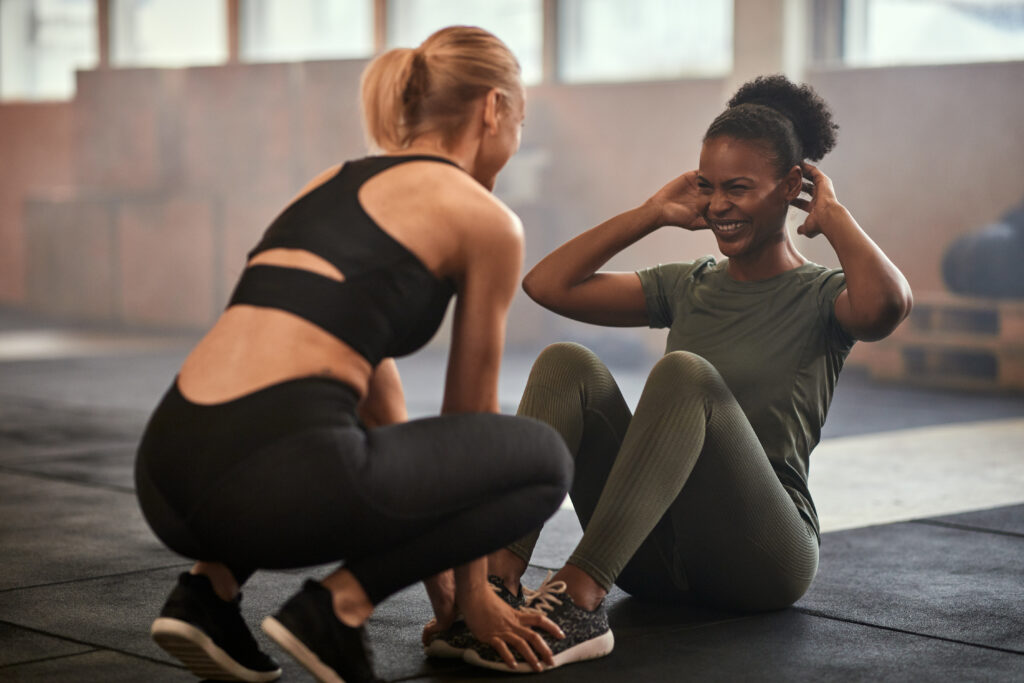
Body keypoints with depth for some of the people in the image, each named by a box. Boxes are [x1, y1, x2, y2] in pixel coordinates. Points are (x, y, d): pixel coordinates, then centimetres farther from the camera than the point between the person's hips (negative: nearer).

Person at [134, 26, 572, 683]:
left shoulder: (334, 182, 28)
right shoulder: (485, 219, 7)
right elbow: (469, 412, 15)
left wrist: (426, 553, 40)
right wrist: (470, 589, 28)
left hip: (165, 477, 8)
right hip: (272, 475, -7)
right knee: (544, 459, 13)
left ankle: (209, 588, 17)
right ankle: (338, 604, 0)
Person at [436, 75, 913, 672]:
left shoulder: (822, 298, 3)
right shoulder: (686, 288, 18)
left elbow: (888, 304, -24)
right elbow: (547, 284, 9)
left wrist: (833, 214, -7)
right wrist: (654, 213, 12)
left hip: (759, 558, -5)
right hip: (658, 558, 5)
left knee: (685, 372, -31)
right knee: (567, 363, -15)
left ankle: (580, 600, -44)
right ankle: (499, 575, -33)